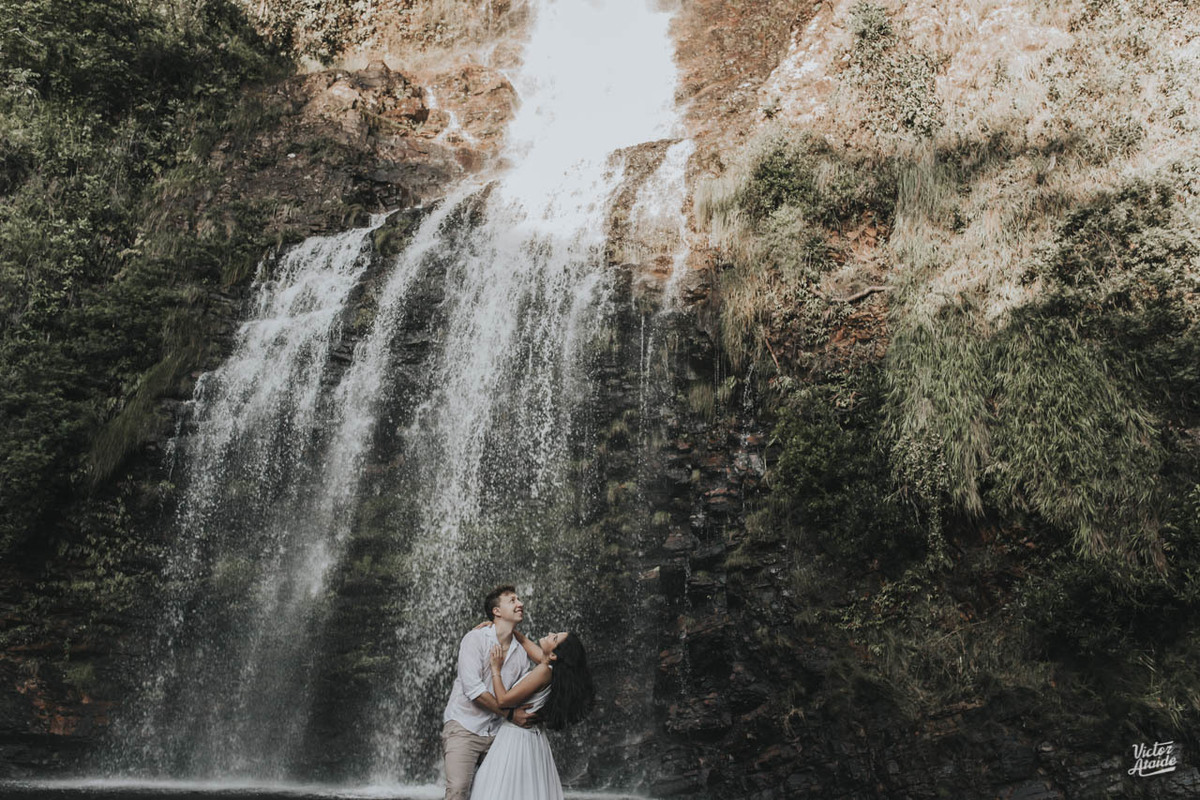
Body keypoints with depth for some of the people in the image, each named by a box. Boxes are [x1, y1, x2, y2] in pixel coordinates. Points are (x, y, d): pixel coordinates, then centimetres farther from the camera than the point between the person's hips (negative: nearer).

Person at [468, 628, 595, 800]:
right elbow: (523, 641, 16)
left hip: (516, 738, -8)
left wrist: (496, 668, -12)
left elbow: (503, 700, -21)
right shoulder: (545, 663, -1)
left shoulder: (544, 671, -24)